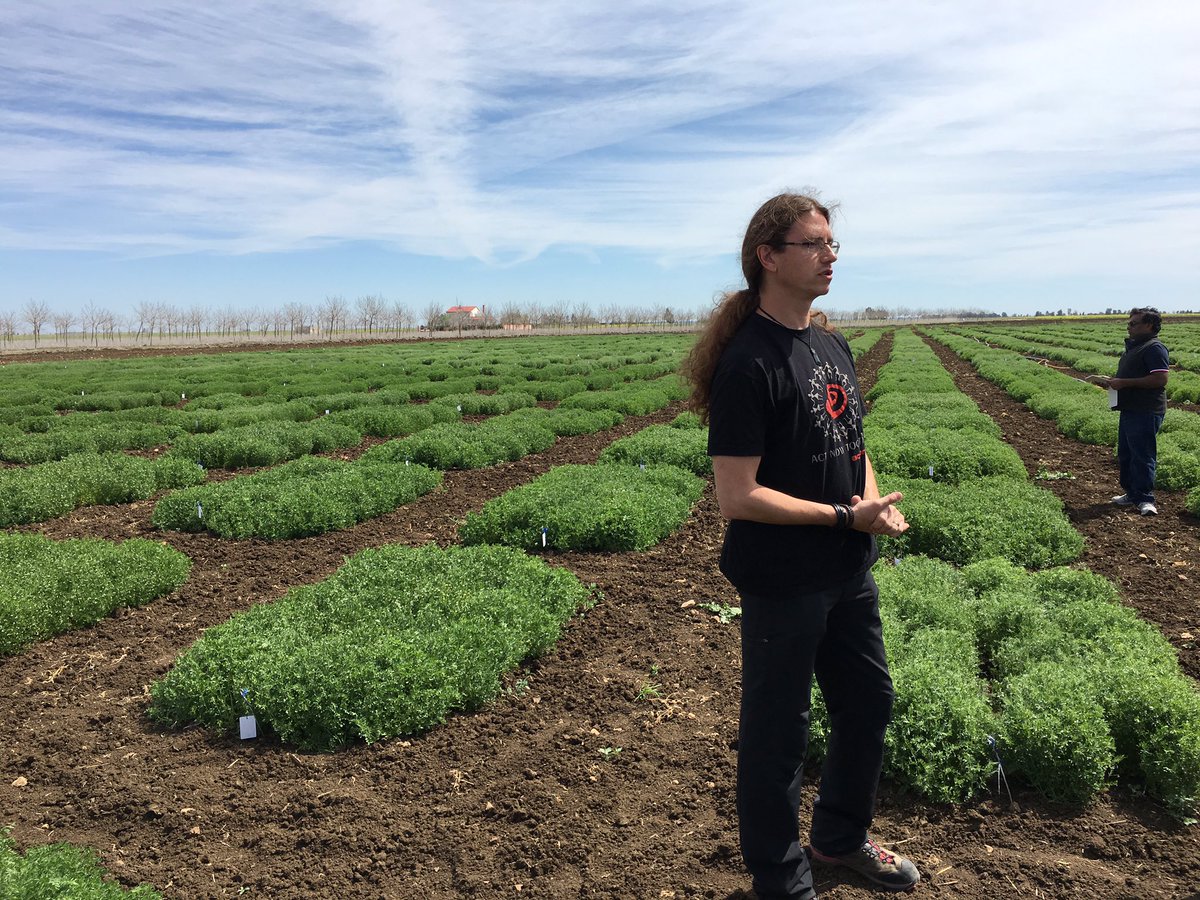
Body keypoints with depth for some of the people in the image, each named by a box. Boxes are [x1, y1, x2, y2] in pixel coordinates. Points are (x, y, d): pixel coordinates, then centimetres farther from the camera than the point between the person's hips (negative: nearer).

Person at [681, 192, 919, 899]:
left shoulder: (832, 344, 6)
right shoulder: (749, 362, -20)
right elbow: (738, 497, -23)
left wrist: (876, 497, -4)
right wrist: (847, 517, -18)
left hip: (850, 573, 9)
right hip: (783, 583, -9)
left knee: (870, 706, 23)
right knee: (779, 733, 9)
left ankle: (840, 838, 47)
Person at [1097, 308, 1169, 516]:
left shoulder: (1154, 348, -13)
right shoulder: (1133, 347, 19)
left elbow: (1160, 379, -22)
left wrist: (1125, 382, -20)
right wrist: (1112, 381, 10)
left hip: (1146, 413, -10)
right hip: (1130, 410, 11)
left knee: (1143, 455, -7)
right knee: (1125, 454, 14)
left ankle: (1145, 499, -2)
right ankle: (1132, 493, 24)